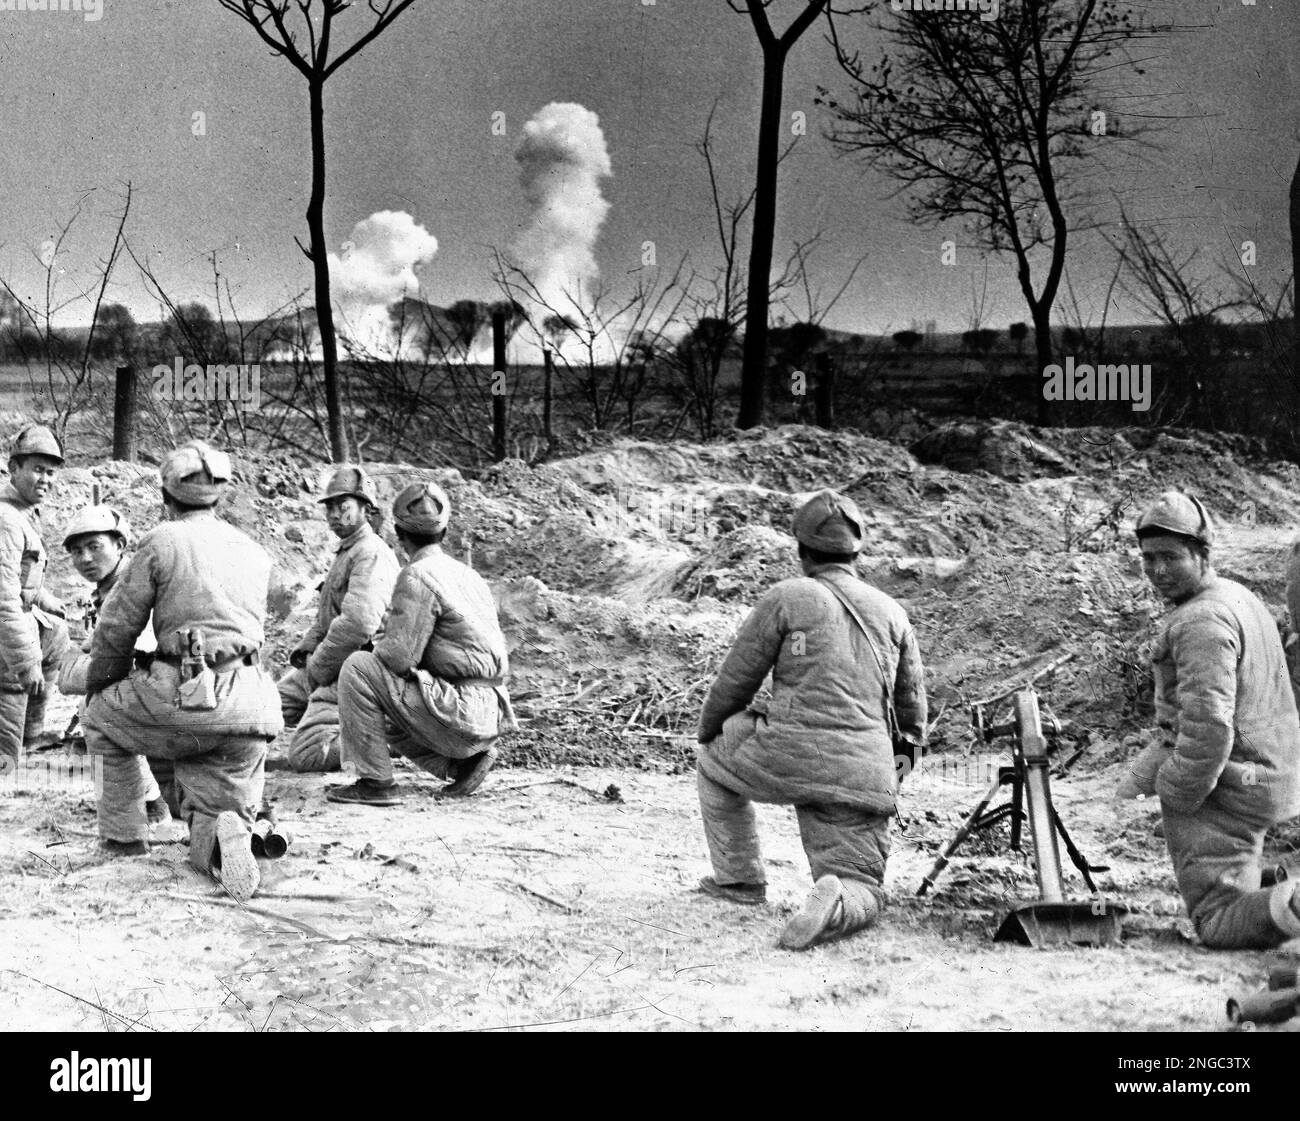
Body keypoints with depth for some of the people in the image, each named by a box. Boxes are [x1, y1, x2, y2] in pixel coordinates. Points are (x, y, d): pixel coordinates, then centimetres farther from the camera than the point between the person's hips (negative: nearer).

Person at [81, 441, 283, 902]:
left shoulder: (162, 541, 2)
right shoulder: (253, 552, 18)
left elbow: (115, 630, 5)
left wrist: (99, 689, 24)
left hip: (187, 700, -4)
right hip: (251, 711, 5)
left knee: (103, 713, 26)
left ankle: (124, 831, 20)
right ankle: (225, 835, -21)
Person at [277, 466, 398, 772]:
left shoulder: (371, 555, -16)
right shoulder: (346, 551, 20)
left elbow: (357, 623, -29)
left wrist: (318, 668, -18)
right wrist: (304, 649, 8)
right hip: (320, 668, 11)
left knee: (305, 756, -19)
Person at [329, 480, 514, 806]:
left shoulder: (418, 577, -11)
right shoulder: (468, 574, 16)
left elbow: (400, 657, -19)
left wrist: (380, 644, 6)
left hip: (459, 711, -9)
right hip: (489, 717, 9)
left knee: (357, 668, -8)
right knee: (389, 722, 30)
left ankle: (376, 782, -8)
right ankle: (463, 761, 12)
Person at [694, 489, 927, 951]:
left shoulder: (786, 598, 1)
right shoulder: (891, 611, 15)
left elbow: (736, 679, 5)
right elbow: (911, 699, 26)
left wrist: (708, 733, 25)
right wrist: (910, 746, 46)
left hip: (790, 756, -3)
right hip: (864, 773, 3)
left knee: (715, 761, 29)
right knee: (862, 893, 8)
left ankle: (739, 877, 27)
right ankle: (835, 906, -28)